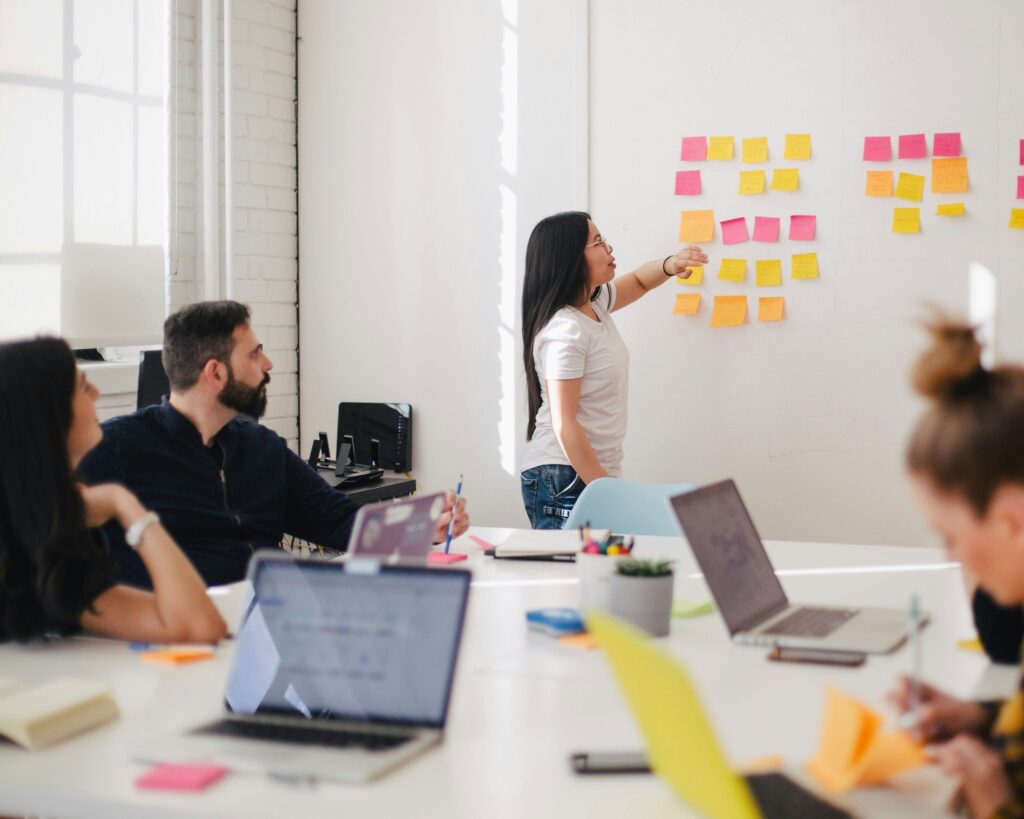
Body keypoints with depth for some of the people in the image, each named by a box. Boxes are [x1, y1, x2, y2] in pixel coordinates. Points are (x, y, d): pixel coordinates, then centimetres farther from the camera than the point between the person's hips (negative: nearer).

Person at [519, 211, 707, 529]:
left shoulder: (595, 304, 9)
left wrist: (670, 265, 6)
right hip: (564, 481, -9)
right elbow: (564, 424, -20)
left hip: (597, 472, 9)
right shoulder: (564, 331, -18)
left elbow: (638, 281, 29)